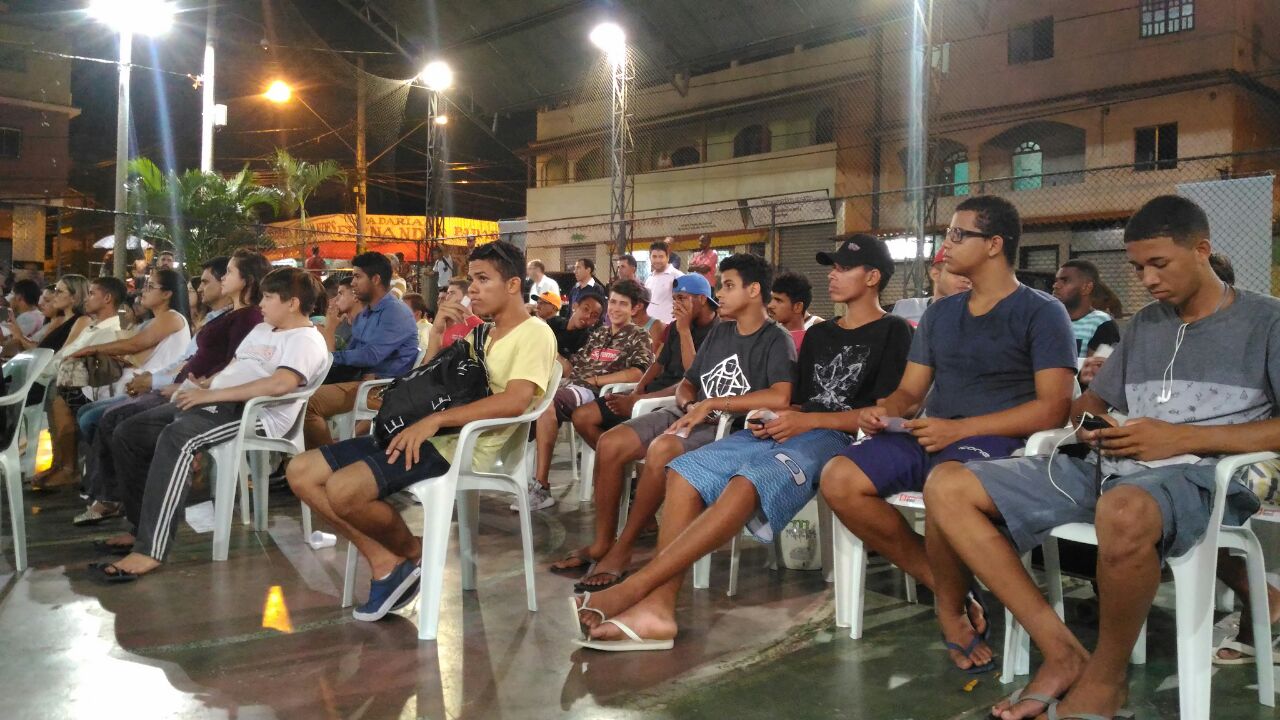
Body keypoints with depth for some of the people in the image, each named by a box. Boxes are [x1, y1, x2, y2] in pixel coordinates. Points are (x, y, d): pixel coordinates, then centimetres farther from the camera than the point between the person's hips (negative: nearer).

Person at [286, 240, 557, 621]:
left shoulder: (534, 333, -5)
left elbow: (515, 401, -22)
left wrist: (435, 419, -26)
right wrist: (438, 334, 8)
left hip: (463, 444, -10)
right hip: (431, 434, 10)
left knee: (344, 489, -27)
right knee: (301, 472, 1)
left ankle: (412, 553, 1)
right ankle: (386, 561, -1)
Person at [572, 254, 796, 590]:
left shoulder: (777, 340, -6)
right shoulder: (718, 333, 17)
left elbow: (780, 398, -23)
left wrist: (712, 404, -19)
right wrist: (690, 406, -5)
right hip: (691, 416, 8)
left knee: (662, 449, -35)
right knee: (609, 444, -13)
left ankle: (622, 550, -20)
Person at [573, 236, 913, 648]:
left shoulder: (893, 332, 6)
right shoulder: (819, 334, 27)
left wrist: (807, 421, -11)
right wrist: (776, 418, 1)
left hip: (833, 438, -7)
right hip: (781, 431, 8)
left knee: (746, 484, -37)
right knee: (684, 472, -18)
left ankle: (634, 587, -40)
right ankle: (657, 608, -30)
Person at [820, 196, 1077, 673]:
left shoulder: (1041, 312, 1)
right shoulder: (940, 313, 20)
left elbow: (1053, 408, -10)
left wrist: (961, 429, -18)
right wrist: (884, 412, -5)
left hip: (996, 439, -6)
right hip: (928, 437, 7)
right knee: (838, 479, -19)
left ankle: (952, 604, -11)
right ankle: (942, 587, -7)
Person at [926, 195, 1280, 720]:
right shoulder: (1143, 325, 23)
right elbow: (1092, 401, 26)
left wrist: (1183, 438, -14)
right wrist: (1091, 423, 1)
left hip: (1199, 476, -6)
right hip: (1108, 469, 6)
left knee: (1123, 513, -45)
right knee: (947, 490, -13)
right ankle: (1062, 652, -15)